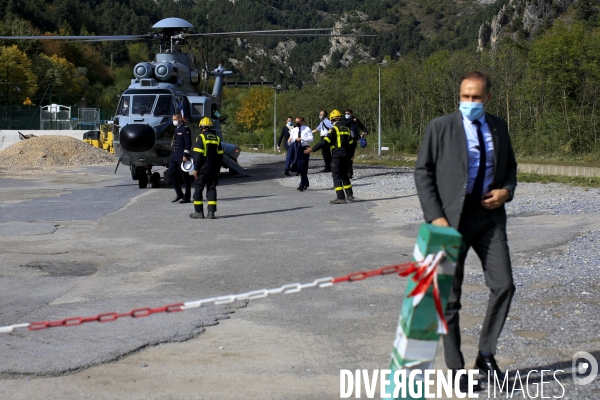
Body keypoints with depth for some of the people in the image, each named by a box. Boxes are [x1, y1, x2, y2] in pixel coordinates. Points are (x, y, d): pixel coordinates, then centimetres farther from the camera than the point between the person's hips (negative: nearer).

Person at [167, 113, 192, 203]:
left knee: (185, 177, -1)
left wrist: (185, 155, -21)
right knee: (170, 173, 7)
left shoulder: (185, 129, -11)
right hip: (175, 156, 9)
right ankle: (179, 194, 16)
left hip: (182, 156, -9)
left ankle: (187, 198, 5)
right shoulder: (177, 129, 17)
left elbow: (188, 143, -16)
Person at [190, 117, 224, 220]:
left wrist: (196, 169, -9)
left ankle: (199, 212, 6)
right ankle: (211, 212, 1)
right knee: (211, 189, 7)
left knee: (198, 189, 4)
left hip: (202, 169, -5)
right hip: (213, 170, 5)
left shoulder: (201, 137, -9)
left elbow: (197, 154, -13)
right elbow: (220, 155, 14)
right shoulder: (217, 138, 10)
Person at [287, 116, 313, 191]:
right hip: (297, 150, 4)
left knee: (304, 167, -4)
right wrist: (289, 141, -17)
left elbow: (311, 139, -13)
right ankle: (306, 183, 19)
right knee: (299, 166, 4)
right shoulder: (293, 130, 9)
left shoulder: (307, 129, -2)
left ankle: (302, 184, 3)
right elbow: (291, 141, 8)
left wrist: (301, 139, -25)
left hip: (305, 149, -4)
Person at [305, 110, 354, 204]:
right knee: (344, 175, 18)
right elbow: (350, 143, 17)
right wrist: (349, 154, 30)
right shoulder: (346, 128, 12)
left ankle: (340, 198, -9)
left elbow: (325, 141, -18)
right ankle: (350, 195, 20)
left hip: (337, 156, -7)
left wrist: (313, 149, -18)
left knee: (337, 176, -4)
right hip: (346, 156, 7)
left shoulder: (334, 129, -10)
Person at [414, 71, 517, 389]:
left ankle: (486, 355, 13)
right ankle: (455, 368, 14)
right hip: (452, 219, -3)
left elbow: (509, 166, 20)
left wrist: (507, 190, -2)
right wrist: (435, 216, -11)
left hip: (490, 216, 3)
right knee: (449, 297, 3)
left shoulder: (498, 127, 9)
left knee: (503, 285, -5)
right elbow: (423, 172, -3)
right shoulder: (440, 127, -3)